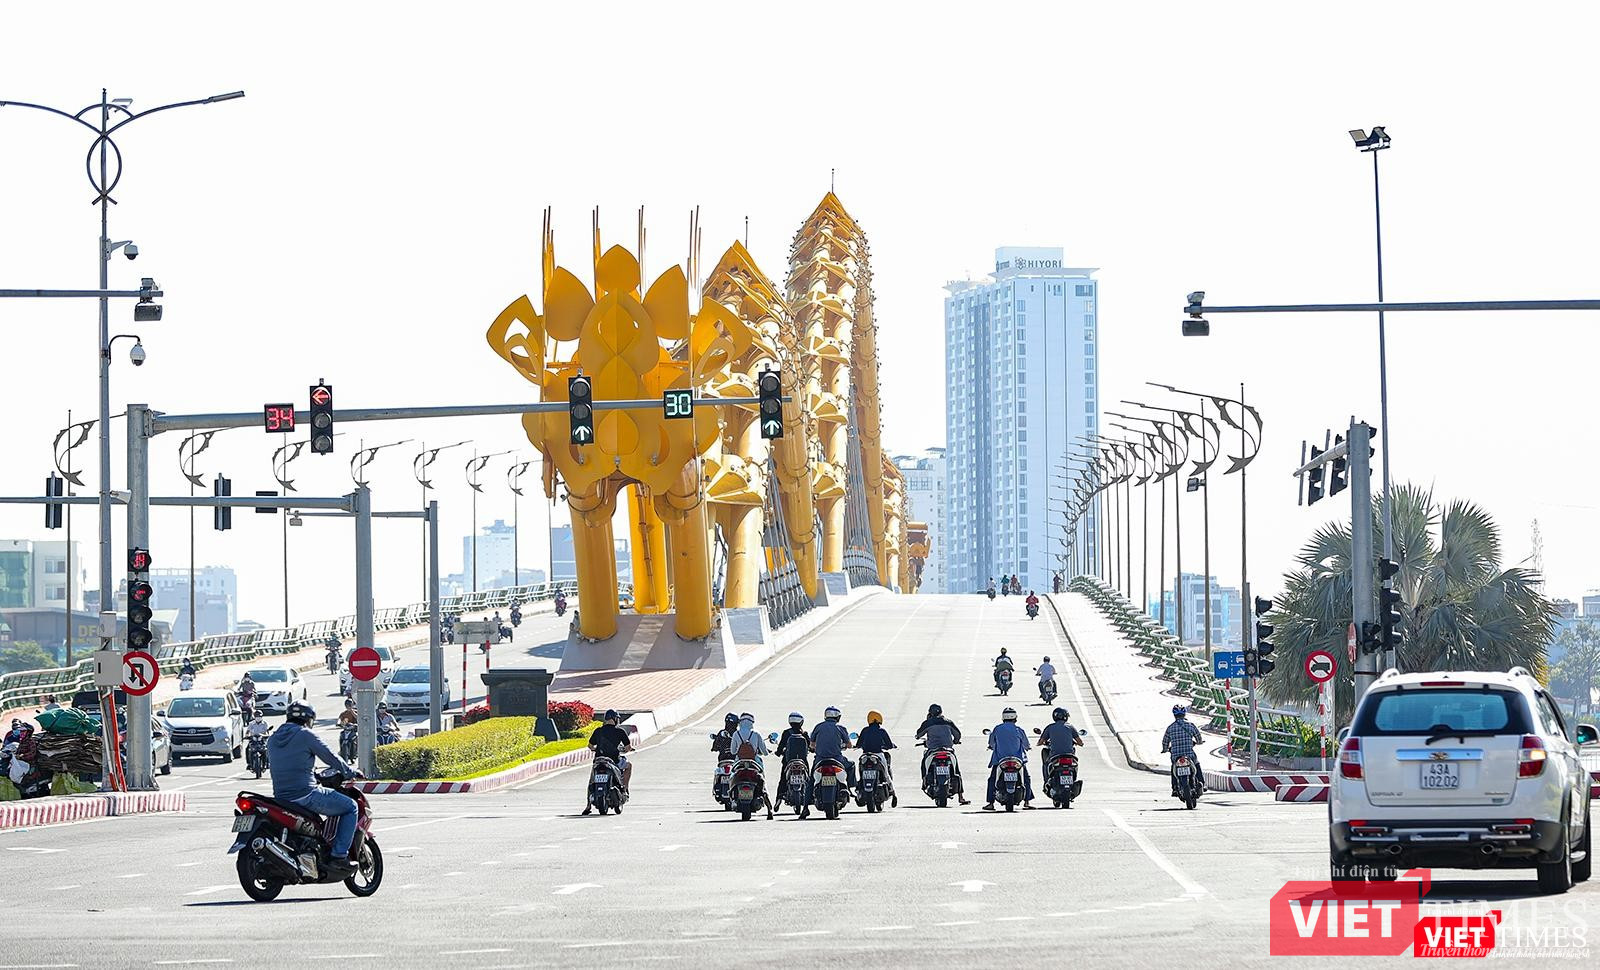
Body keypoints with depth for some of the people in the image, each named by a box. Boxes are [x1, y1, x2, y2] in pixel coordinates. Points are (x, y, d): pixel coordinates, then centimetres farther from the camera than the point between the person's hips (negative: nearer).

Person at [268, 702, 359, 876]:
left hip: (280, 797, 8)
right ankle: (339, 856, -3)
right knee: (350, 807, 5)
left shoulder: (272, 739, 13)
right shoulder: (305, 735, -7)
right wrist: (352, 772, 15)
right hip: (305, 794, -8)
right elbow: (331, 757, -2)